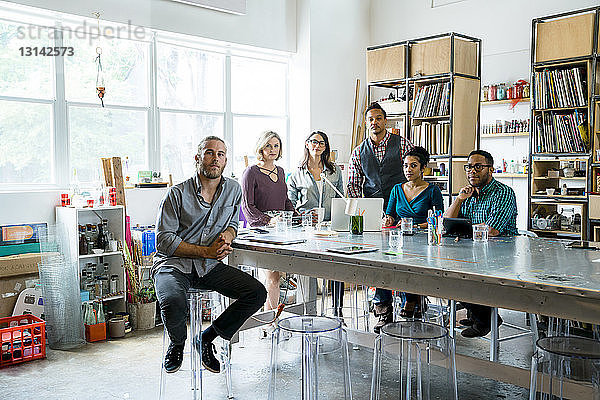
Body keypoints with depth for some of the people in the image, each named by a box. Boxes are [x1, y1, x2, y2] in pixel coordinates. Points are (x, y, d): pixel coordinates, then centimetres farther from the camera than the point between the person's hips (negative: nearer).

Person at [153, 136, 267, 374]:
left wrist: (228, 234, -4)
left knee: (257, 293, -15)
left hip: (209, 267, 5)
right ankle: (177, 344, 4)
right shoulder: (177, 194, -8)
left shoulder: (233, 190, 6)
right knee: (174, 304, -36)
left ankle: (206, 339, 4)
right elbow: (163, 241, -10)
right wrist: (206, 251, -17)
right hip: (173, 265, -4)